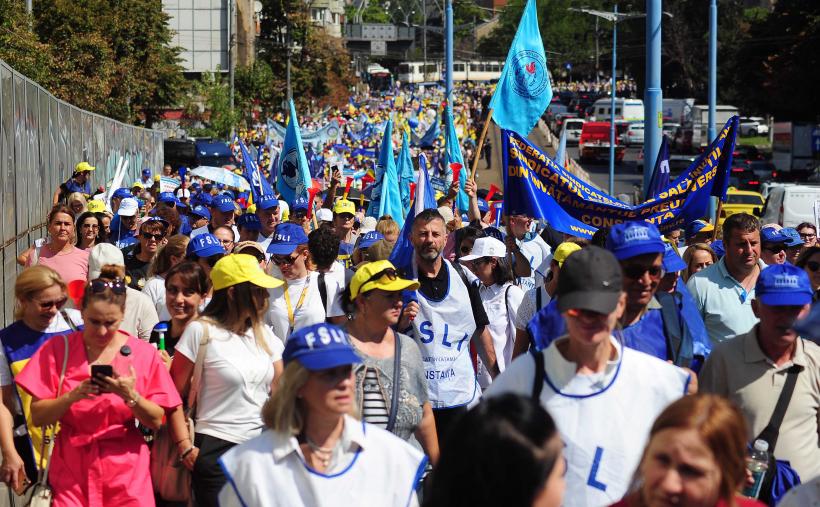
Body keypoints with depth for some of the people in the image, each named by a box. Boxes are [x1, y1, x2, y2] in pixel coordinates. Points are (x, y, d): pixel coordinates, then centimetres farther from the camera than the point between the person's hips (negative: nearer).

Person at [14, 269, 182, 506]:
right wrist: (73, 395, -20)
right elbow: (37, 416, -5)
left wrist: (131, 396, -18)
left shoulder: (144, 354, -1)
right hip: (71, 469, 0)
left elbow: (156, 421, -1)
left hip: (126, 471, 0)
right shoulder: (57, 349, -2)